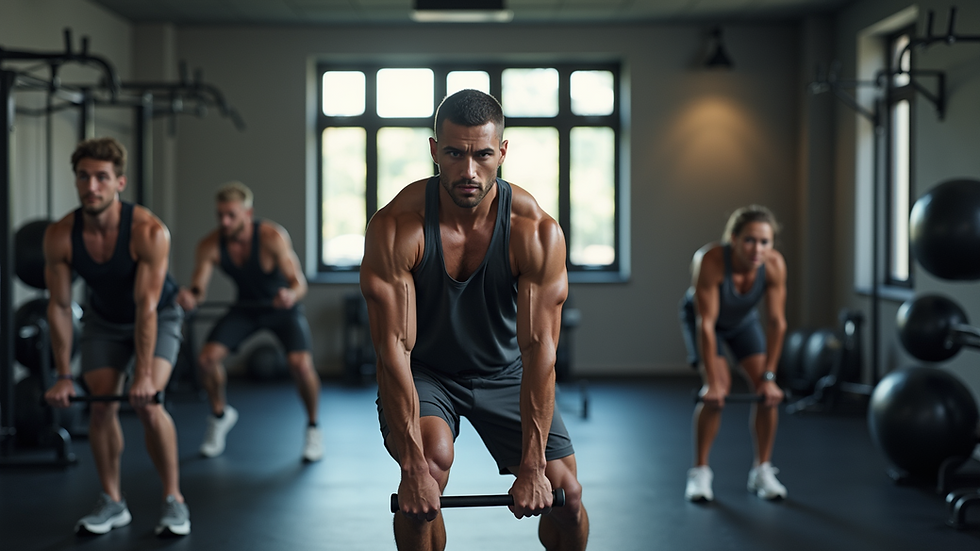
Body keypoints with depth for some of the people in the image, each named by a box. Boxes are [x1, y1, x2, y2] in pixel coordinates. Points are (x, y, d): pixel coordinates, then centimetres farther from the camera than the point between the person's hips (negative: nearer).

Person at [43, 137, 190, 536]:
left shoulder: (148, 231, -34)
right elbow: (59, 307, -16)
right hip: (103, 319, 4)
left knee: (147, 403, -20)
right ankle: (112, 503, 11)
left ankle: (174, 501, -7)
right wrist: (63, 376, -15)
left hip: (158, 316, -3)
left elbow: (146, 306, -32)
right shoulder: (59, 236, -24)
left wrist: (144, 374, -33)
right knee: (101, 405, -6)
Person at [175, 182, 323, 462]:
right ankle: (220, 415, 17)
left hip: (283, 305, -3)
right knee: (207, 358, -14)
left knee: (300, 363, -26)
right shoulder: (210, 245, -21)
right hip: (245, 307, 4)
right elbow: (198, 288, -21)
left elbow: (299, 282, -38)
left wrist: (292, 295, -62)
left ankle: (313, 428, 0)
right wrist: (189, 297, -46)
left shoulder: (272, 237, -32)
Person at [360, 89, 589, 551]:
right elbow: (394, 347, -28)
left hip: (504, 373, 2)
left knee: (563, 491, -8)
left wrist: (533, 467, -28)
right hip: (423, 374, -2)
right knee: (431, 460, -30)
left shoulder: (537, 231, -22)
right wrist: (412, 466, -33)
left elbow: (539, 349, -24)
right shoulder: (395, 227, -26)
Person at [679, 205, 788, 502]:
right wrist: (712, 382, -37)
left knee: (768, 392, -9)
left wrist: (769, 376, -23)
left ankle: (762, 471, 6)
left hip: (743, 319, 3)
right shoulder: (710, 261, -40)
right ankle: (699, 472, -7)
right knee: (718, 390, -20)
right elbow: (706, 323, -37)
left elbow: (776, 322, -24)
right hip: (702, 314, -3)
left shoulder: (774, 264, -31)